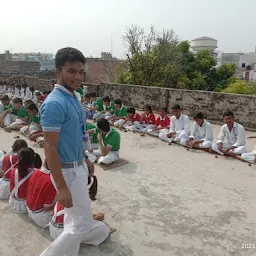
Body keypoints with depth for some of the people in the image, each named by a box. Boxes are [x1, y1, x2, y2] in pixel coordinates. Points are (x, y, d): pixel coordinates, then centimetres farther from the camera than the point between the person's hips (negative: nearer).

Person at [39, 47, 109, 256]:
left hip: (78, 167, 9)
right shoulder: (54, 103, -24)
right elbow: (50, 148, -24)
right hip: (68, 171, -9)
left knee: (74, 220, 24)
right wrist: (61, 186, -24)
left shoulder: (73, 97, 5)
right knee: (83, 224, 2)